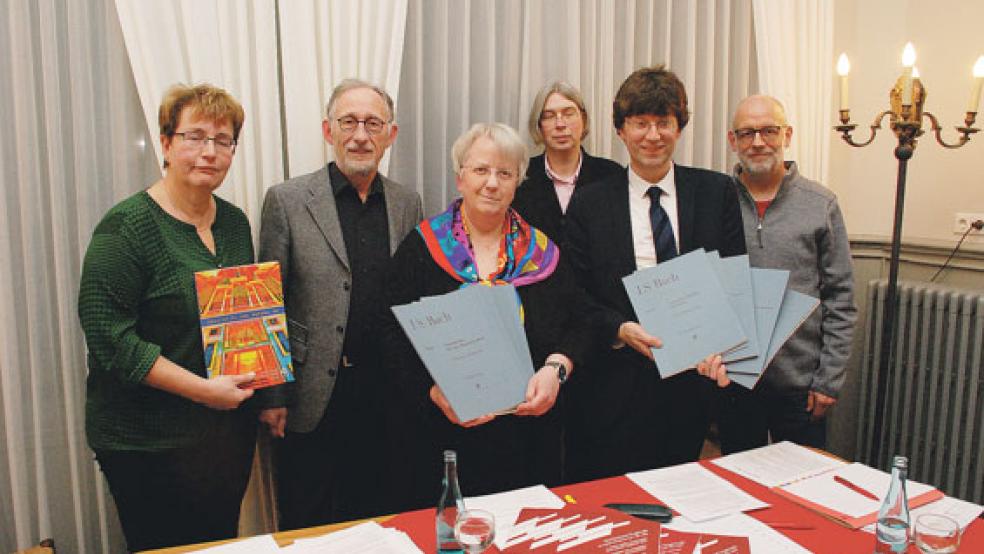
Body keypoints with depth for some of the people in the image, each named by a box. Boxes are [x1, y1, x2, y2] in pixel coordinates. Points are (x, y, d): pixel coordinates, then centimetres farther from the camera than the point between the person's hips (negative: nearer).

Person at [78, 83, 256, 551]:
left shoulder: (234, 222, 6)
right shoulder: (128, 225, -13)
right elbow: (105, 332, -18)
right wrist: (202, 389, -22)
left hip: (231, 429, 6)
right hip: (149, 442, -6)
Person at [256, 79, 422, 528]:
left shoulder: (407, 204, 6)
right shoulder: (287, 201, -5)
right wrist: (271, 396, -6)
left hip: (386, 393, 3)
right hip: (314, 398, -3)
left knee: (376, 521, 17)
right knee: (308, 529, 12)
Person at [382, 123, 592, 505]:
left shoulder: (540, 251, 7)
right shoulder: (422, 249, -1)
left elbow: (578, 325, 6)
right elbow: (395, 339, -5)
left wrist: (555, 369, -12)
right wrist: (436, 390, -19)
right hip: (446, 435, -2)